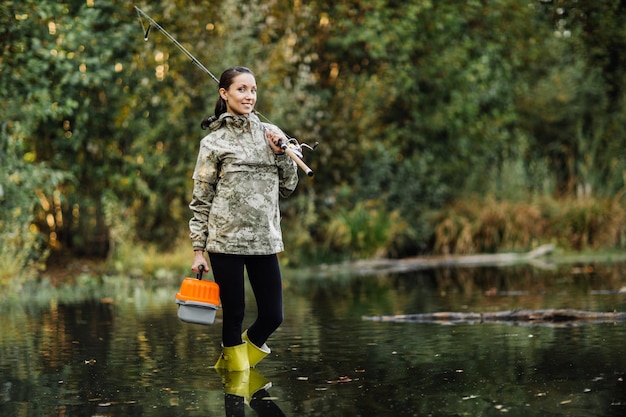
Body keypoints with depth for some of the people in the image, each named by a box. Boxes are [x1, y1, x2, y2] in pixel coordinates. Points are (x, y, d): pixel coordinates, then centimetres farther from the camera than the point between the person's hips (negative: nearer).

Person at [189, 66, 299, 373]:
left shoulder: (270, 133, 11)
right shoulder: (214, 141, 1)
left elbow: (287, 188, 14)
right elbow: (200, 200, 1)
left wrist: (281, 153, -2)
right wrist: (198, 249, -4)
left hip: (264, 241, 4)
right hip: (226, 241, -4)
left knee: (272, 316, 4)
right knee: (234, 314, 2)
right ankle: (234, 365, 21)